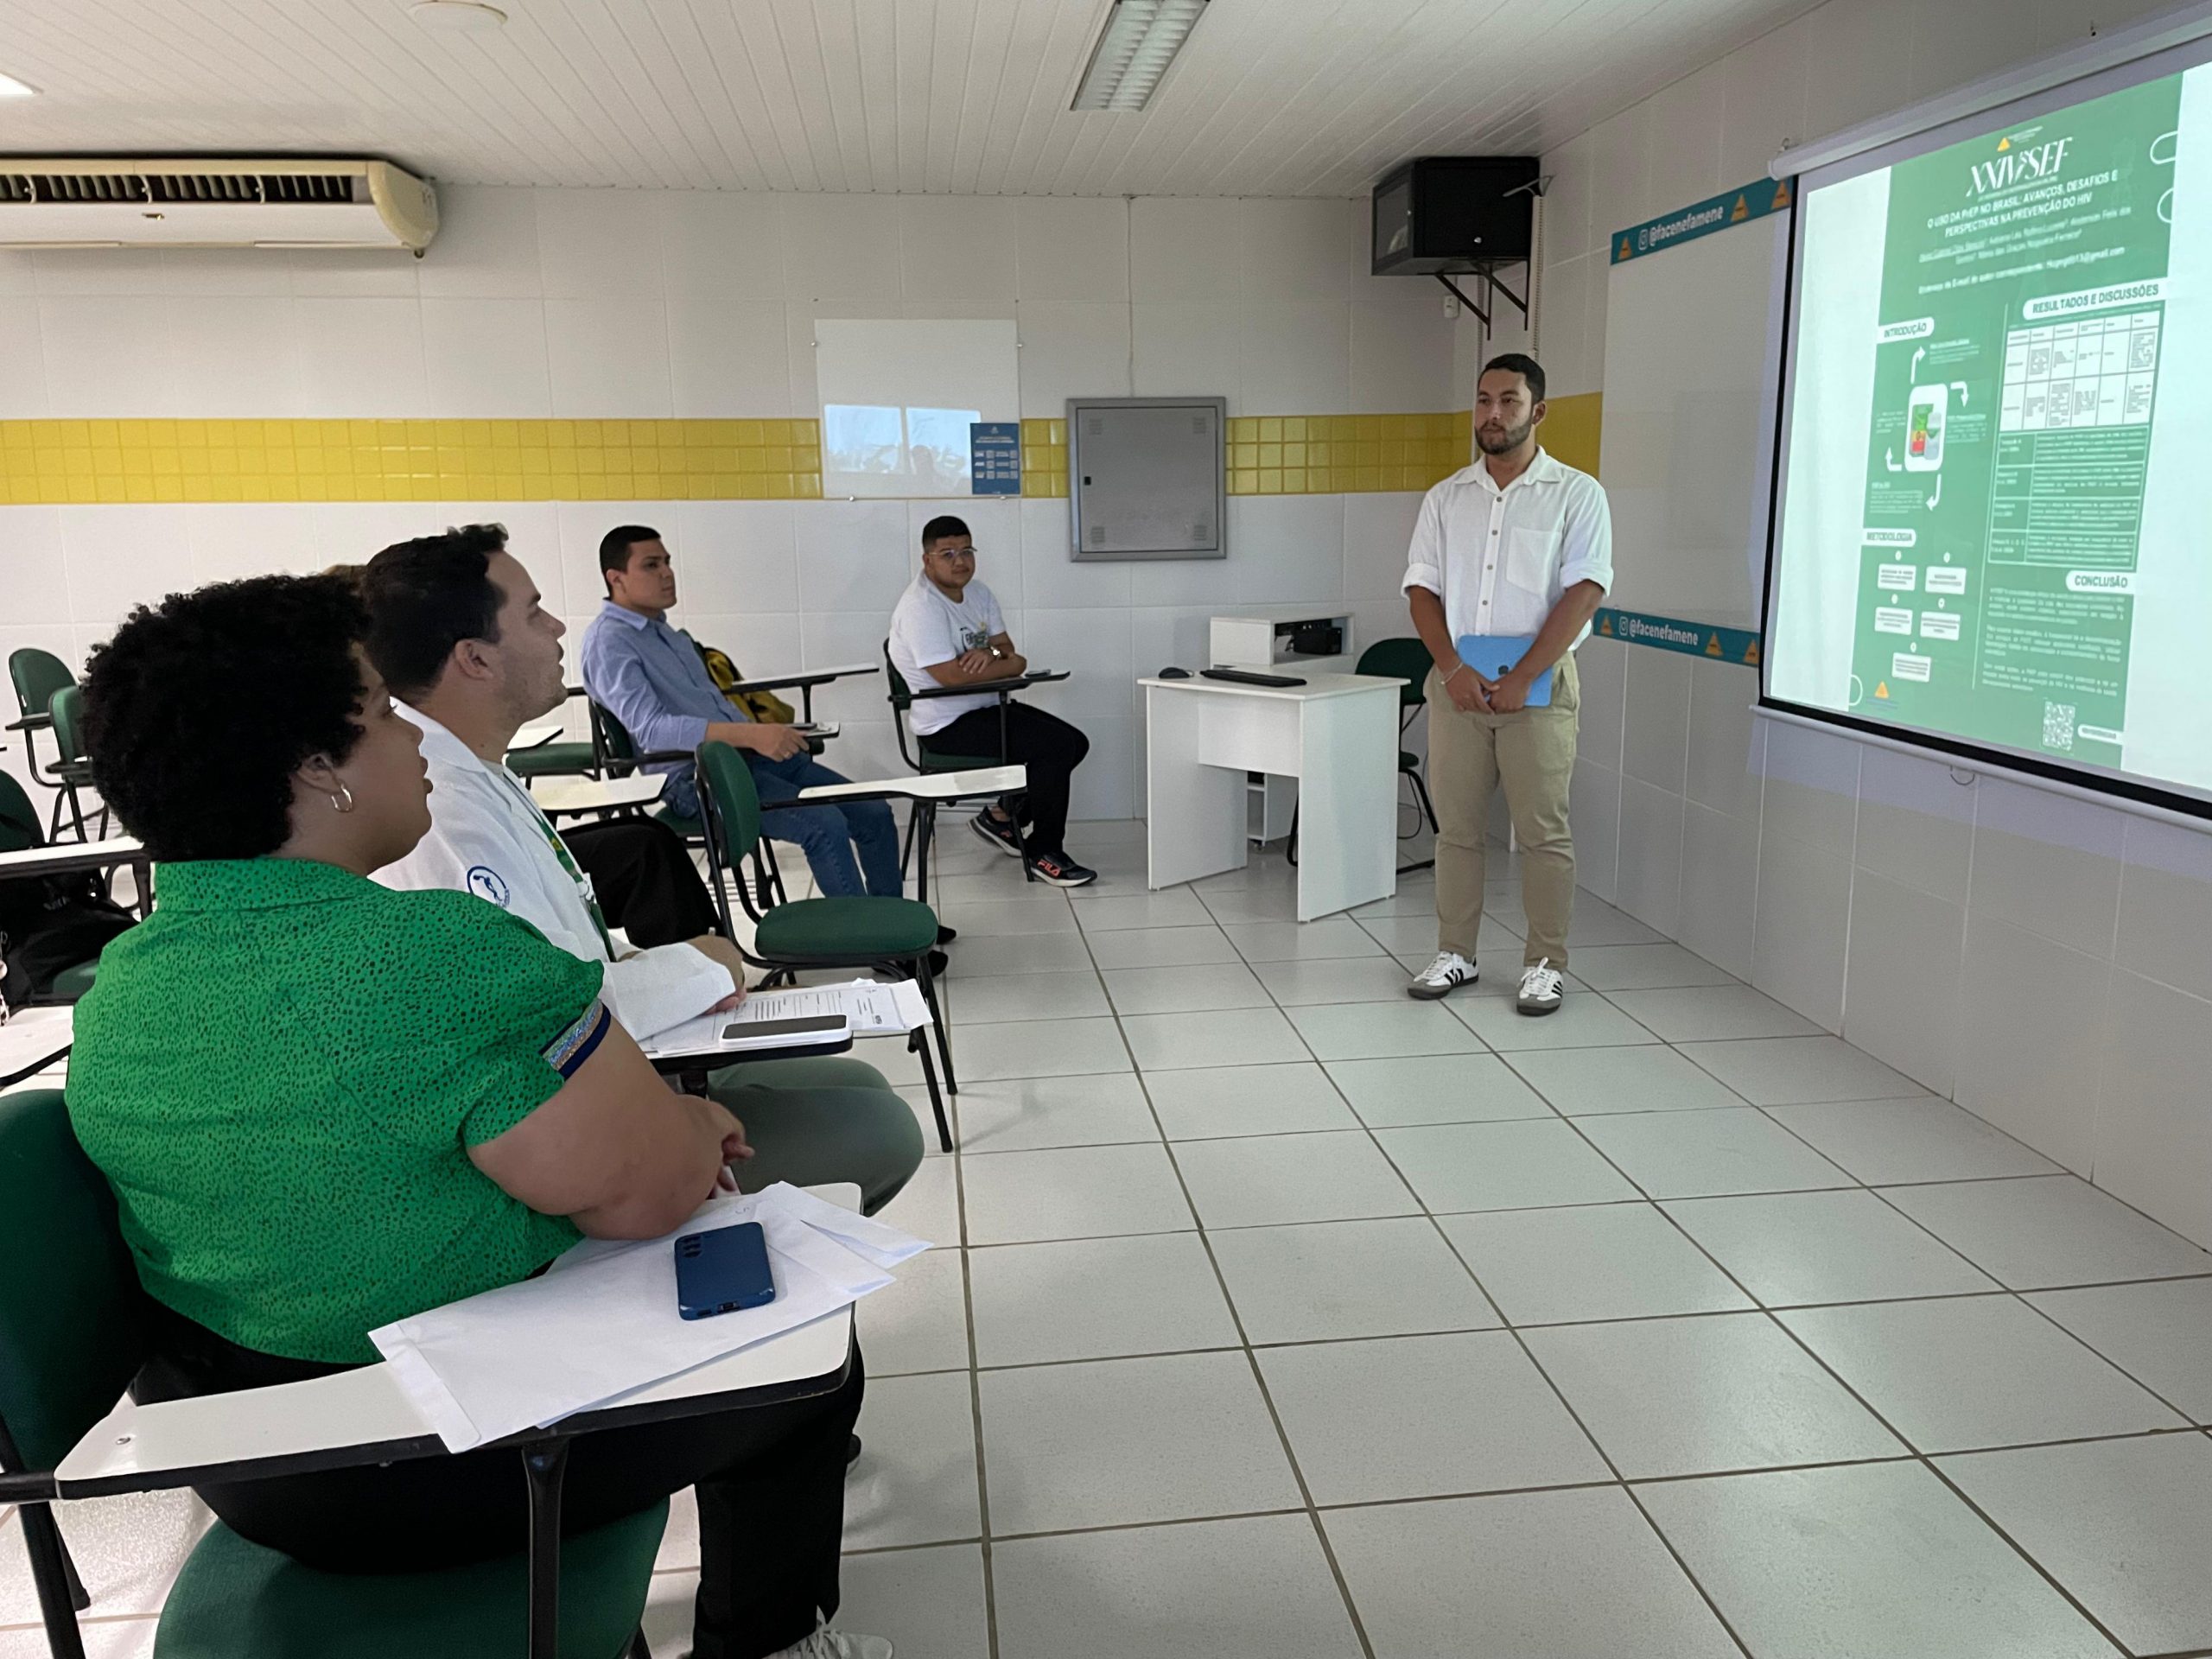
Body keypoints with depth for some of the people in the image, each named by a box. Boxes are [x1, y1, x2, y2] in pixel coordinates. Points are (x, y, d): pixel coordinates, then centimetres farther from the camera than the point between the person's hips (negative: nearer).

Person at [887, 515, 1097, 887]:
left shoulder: (978, 593, 9)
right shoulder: (921, 607, -19)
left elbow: (1005, 648, 8)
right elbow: (951, 675, -26)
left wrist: (989, 655, -18)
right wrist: (1012, 664, -12)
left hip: (985, 709, 9)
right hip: (947, 727, -9)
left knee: (1074, 743, 3)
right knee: (1055, 748, -20)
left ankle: (1001, 817, 15)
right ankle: (1043, 854, -7)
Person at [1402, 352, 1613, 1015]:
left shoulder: (1576, 494, 0)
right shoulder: (1446, 498, 11)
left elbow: (1583, 592, -8)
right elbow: (1422, 589, 6)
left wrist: (1521, 679, -16)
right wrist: (1453, 669, -10)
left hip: (1538, 684, -3)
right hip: (1456, 682, 3)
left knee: (1543, 831, 0)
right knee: (1456, 827, 8)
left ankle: (1545, 965, 11)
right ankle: (1455, 954, 19)